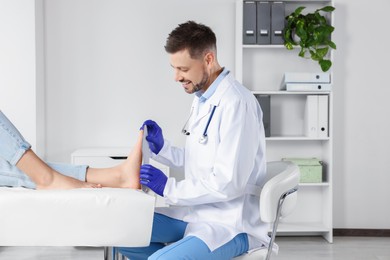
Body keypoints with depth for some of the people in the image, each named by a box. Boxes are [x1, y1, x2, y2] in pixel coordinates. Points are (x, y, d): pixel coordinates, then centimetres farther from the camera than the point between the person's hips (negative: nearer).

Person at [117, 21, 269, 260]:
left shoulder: (237, 103, -20)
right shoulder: (202, 99, 10)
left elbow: (229, 184, -24)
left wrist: (169, 187, -17)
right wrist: (161, 147, 3)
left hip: (231, 222, -9)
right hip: (197, 212, 9)